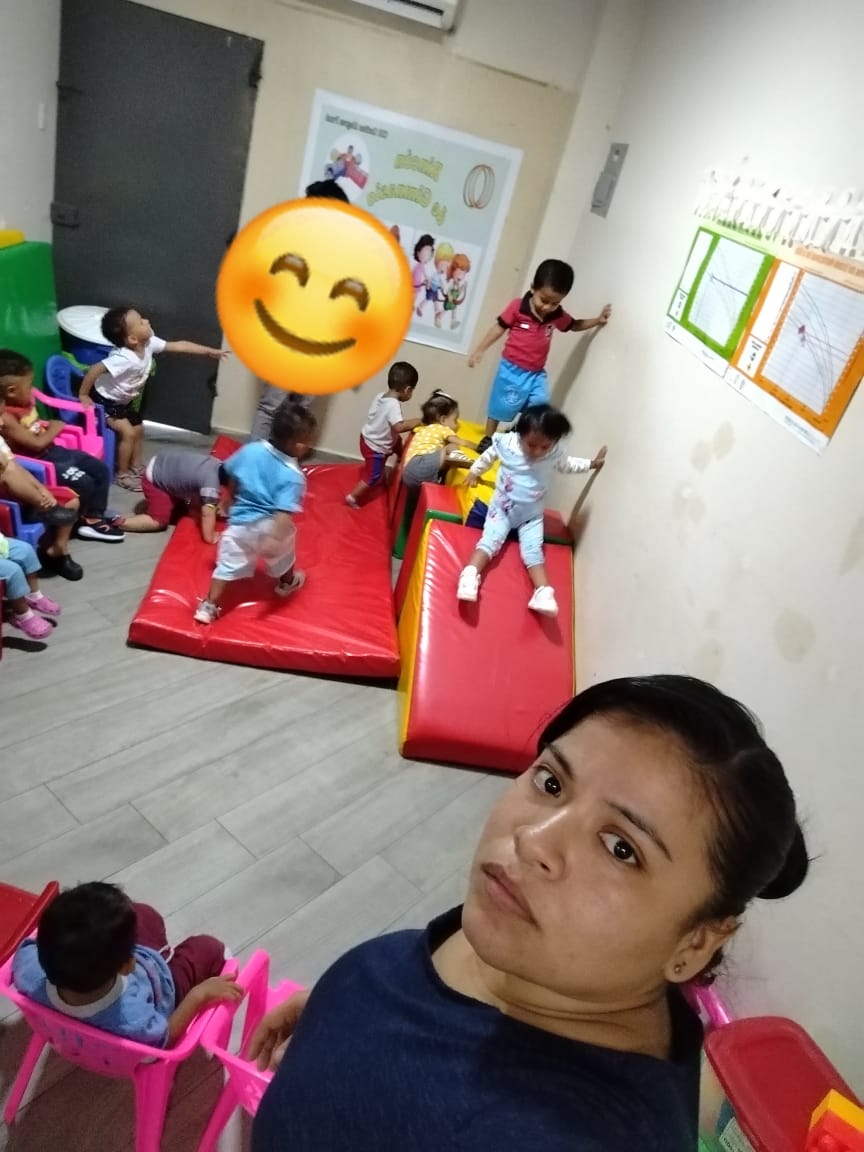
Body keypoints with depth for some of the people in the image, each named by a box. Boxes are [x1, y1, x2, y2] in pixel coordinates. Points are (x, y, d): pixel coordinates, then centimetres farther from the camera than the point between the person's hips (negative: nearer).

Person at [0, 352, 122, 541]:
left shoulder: (24, 402, 4)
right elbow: (37, 444, -22)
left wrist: (50, 426, 2)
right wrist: (54, 429, -9)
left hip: (52, 450, 9)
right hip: (38, 462, -9)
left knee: (101, 470, 4)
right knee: (83, 483, -22)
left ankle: (95, 517, 11)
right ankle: (85, 521, 4)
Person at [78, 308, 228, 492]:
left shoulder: (149, 343, -17)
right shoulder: (124, 359, -40)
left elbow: (178, 346, -8)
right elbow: (94, 370, -38)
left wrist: (210, 351, -5)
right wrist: (83, 395, -26)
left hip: (124, 400, 9)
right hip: (105, 401, -9)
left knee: (138, 429, 17)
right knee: (128, 433, -13)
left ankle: (135, 467, 36)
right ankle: (122, 474, 4)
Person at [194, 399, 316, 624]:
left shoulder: (250, 450, -8)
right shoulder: (293, 475, -22)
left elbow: (231, 477, 6)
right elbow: (284, 511, -31)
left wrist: (235, 502, 21)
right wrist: (274, 538, -32)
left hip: (241, 523, 2)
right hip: (269, 526, -2)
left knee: (227, 565, 8)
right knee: (283, 555, 28)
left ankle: (208, 607, 7)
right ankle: (286, 583, 53)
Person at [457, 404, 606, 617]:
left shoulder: (554, 453, -10)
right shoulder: (506, 443, -15)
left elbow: (566, 464, 14)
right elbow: (488, 456, 6)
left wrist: (591, 464, 12)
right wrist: (474, 472, 17)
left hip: (532, 515, 1)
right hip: (502, 507, -1)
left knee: (533, 549, -13)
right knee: (491, 539, -21)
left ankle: (543, 593, -23)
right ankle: (470, 575, -30)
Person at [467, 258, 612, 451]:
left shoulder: (558, 316, -4)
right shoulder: (517, 307, -16)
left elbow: (574, 325, 16)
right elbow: (499, 328, -5)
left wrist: (597, 321, 1)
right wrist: (479, 350, -1)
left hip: (537, 374, 3)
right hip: (512, 370, -3)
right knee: (500, 408, 10)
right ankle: (487, 440, 30)